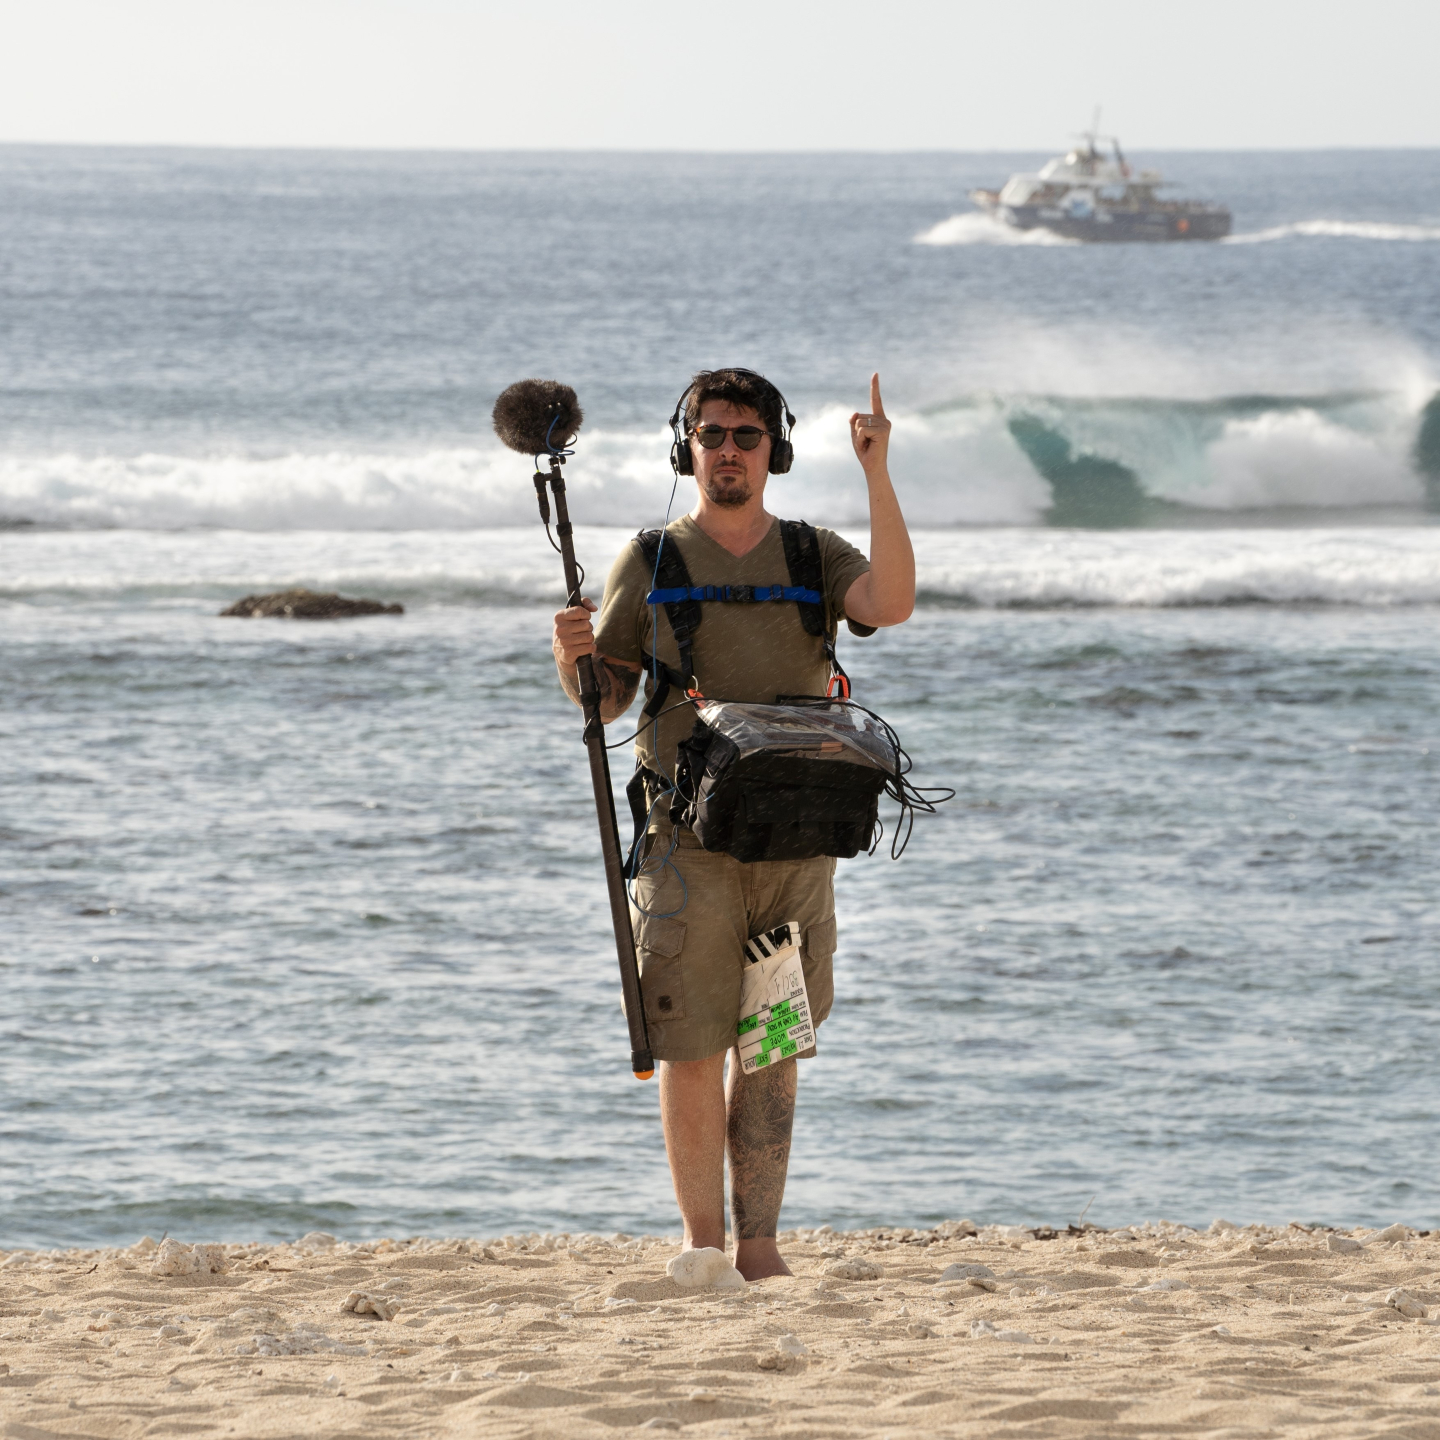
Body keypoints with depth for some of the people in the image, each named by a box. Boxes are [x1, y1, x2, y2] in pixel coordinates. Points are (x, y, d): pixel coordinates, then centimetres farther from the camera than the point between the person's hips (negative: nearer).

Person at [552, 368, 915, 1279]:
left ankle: (760, 1244, 9)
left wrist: (878, 478, -19)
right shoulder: (651, 562, 7)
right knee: (690, 1049, -4)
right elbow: (605, 700, 6)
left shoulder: (816, 557, 9)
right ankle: (703, 1240, 4)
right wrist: (573, 658, -16)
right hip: (690, 840, -2)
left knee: (774, 1050, 4)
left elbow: (892, 604, -13)